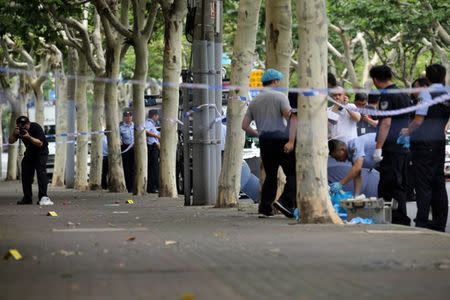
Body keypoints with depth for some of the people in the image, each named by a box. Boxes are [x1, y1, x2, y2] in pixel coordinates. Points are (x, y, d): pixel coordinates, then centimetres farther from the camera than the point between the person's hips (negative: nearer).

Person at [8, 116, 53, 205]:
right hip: (29, 152, 6)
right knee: (25, 174, 2)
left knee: (41, 172, -21)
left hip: (41, 151, -6)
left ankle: (43, 197, -28)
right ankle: (27, 198, 10)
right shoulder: (19, 130, -9)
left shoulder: (36, 127, -25)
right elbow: (11, 141, -10)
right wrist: (14, 133, -30)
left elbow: (40, 143, -30)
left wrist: (29, 137, -42)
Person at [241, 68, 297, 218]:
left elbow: (245, 125, 13)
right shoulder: (280, 96, -2)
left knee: (270, 175, 13)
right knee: (293, 173, -1)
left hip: (264, 142, 6)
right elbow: (290, 117, -15)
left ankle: (264, 208, 7)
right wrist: (291, 141, -17)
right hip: (281, 139, -6)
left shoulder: (254, 101, 14)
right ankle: (285, 201, -18)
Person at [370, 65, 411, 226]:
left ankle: (398, 220, -9)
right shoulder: (404, 94, 15)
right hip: (405, 146, 9)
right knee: (400, 185, 13)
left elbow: (386, 123, -18)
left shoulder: (386, 96, -11)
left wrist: (378, 148, -19)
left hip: (391, 148, -9)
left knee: (389, 187, -7)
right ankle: (403, 220, 16)